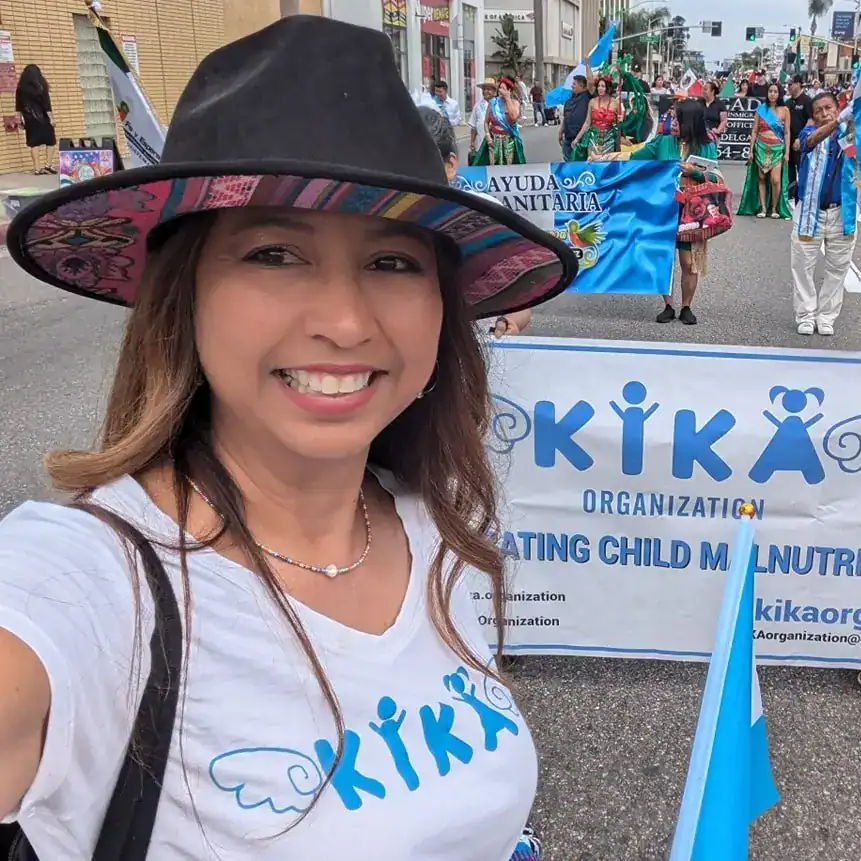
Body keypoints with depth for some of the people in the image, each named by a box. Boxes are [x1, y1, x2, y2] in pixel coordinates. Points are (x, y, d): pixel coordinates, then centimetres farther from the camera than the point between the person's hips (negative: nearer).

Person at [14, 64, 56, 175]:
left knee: (34, 143, 3)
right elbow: (46, 104, -11)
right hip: (42, 118, -4)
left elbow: (19, 106, 8)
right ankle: (48, 165, 3)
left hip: (29, 119, 4)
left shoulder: (20, 88, 4)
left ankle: (37, 168, 0)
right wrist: (51, 118, -7)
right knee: (50, 141, 9)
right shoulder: (41, 87, -8)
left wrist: (20, 119, 15)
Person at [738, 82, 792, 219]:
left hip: (777, 148, -2)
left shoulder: (784, 110, 2)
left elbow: (787, 132, 2)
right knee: (761, 178, 4)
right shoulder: (761, 109, 4)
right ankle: (763, 208, 9)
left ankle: (774, 208, 2)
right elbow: (754, 131, 5)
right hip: (761, 147, 2)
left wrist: (787, 152, -4)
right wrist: (751, 150, 0)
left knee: (775, 179, -12)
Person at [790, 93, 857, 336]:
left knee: (837, 268, 8)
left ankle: (826, 316, 19)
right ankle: (806, 316, 17)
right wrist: (836, 122, -48)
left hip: (842, 213, 1)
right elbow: (812, 140, -29)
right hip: (810, 212, -1)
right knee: (803, 267, 4)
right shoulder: (809, 132, -4)